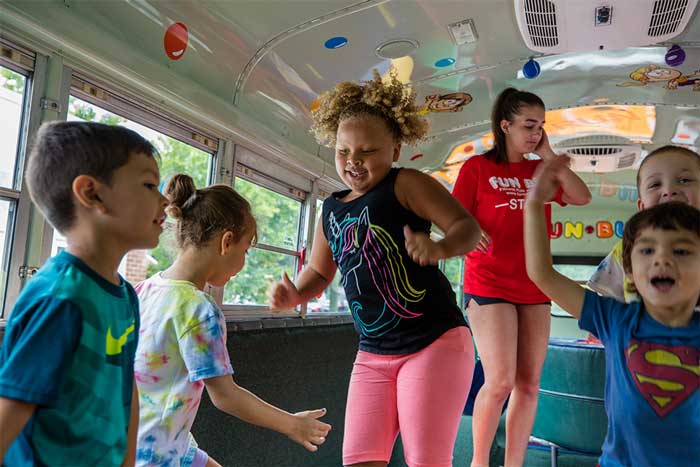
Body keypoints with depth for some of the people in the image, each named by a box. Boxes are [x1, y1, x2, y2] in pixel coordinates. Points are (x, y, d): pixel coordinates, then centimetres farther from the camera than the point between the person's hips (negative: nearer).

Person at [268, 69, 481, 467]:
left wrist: (439, 248, -37)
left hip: (436, 343, -5)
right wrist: (295, 295, -2)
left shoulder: (406, 184, -8)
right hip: (373, 355, 6)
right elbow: (320, 272, 20)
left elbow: (468, 227, -15)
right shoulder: (332, 210, 10)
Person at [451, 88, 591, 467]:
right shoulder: (477, 166, 1)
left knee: (529, 384, 4)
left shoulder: (539, 171, 15)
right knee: (500, 381, -11)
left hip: (534, 288, 5)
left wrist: (548, 155, 2)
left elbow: (582, 197, 2)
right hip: (489, 285, -5)